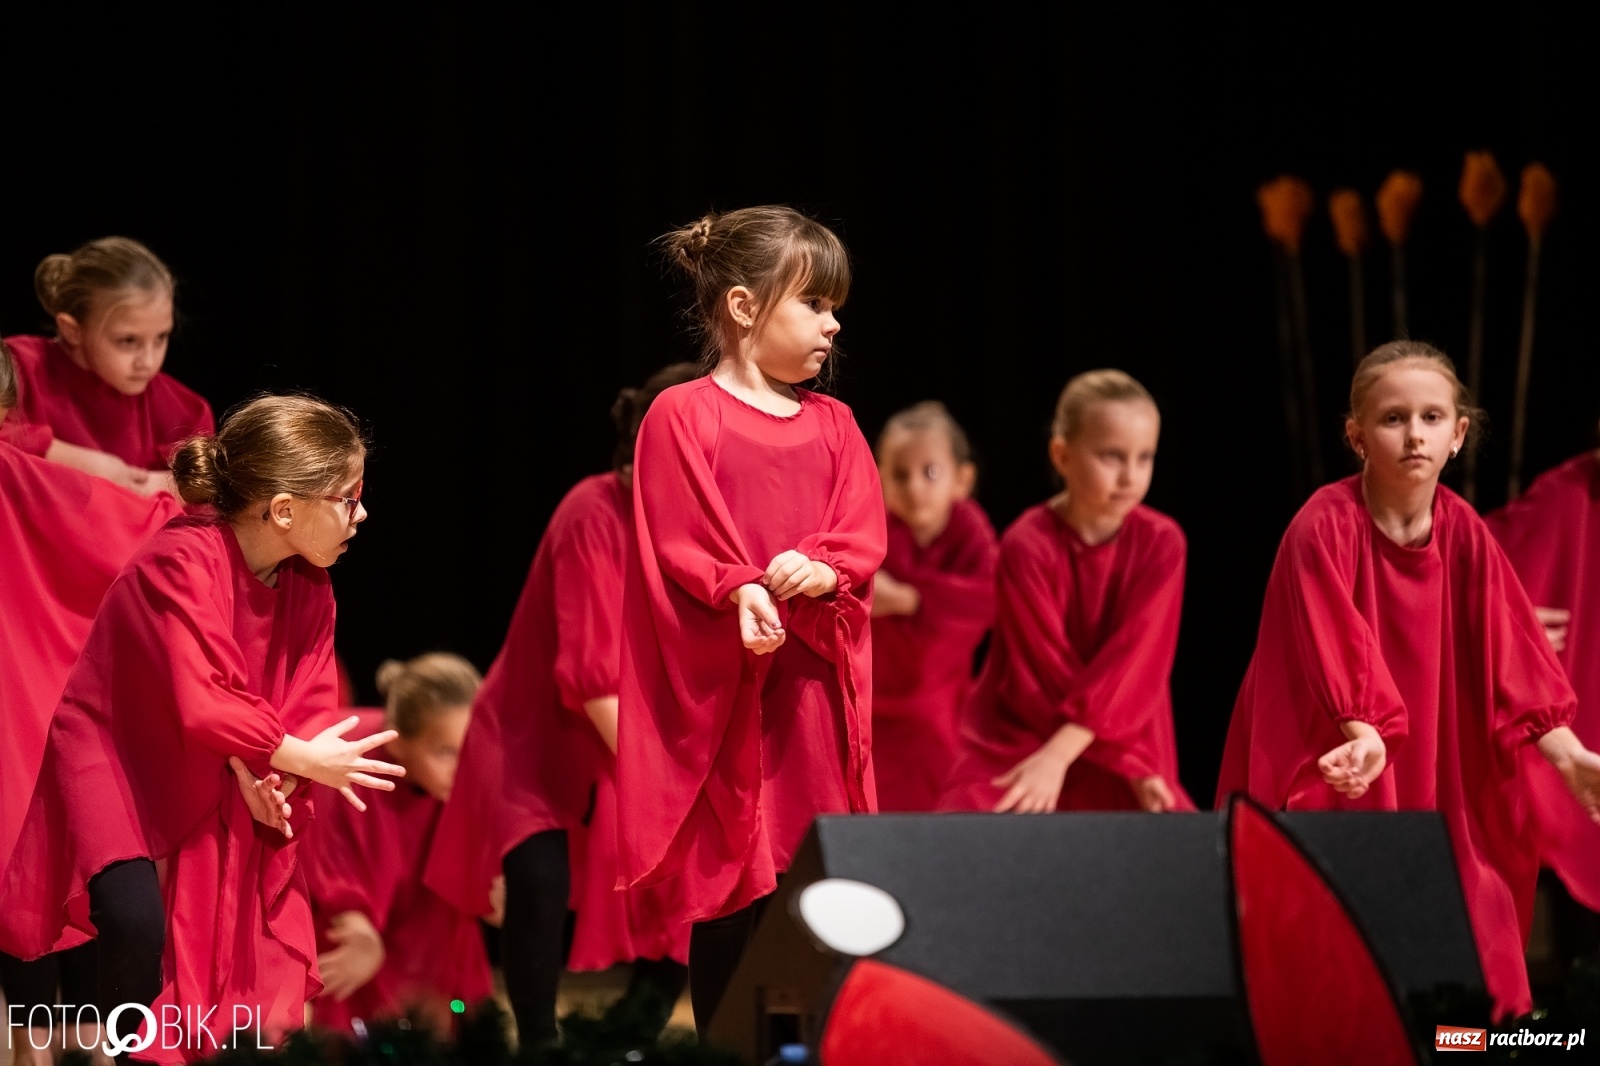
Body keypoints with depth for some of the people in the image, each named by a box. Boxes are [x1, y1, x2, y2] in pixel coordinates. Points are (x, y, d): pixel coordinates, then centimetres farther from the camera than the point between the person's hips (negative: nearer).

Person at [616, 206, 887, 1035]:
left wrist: (819, 570, -16)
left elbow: (864, 540, 5)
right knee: (729, 890, -2)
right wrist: (740, 591, -26)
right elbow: (681, 541, -9)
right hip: (724, 687, -4)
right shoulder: (683, 416, -2)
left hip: (814, 685, 4)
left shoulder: (832, 425, 13)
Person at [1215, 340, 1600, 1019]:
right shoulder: (1324, 526, -16)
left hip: (1435, 780, 5)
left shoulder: (1464, 535, -2)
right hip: (1331, 773, -5)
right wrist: (1367, 738, -40)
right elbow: (1338, 657, -23)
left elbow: (1511, 659, -4)